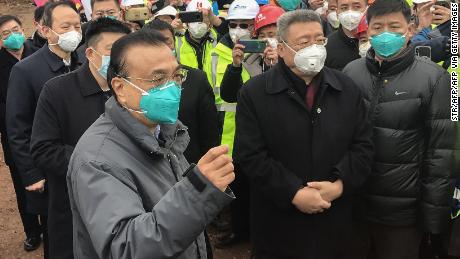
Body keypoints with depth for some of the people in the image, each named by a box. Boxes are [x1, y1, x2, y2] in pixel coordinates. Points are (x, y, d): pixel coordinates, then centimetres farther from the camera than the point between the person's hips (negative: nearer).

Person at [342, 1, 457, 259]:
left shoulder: (434, 78, -9)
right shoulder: (351, 71, 1)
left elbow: (441, 153, -9)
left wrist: (434, 213, -9)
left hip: (402, 210, -3)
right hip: (350, 202, 3)